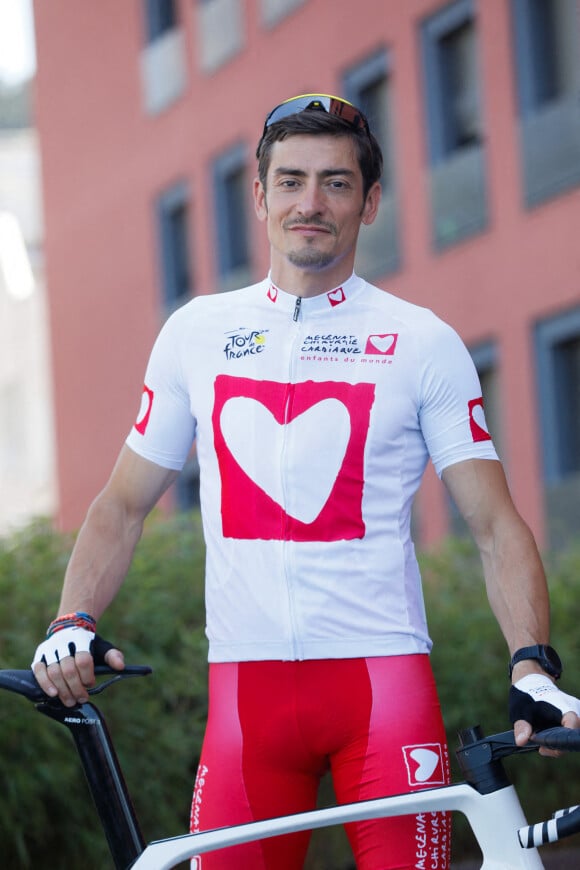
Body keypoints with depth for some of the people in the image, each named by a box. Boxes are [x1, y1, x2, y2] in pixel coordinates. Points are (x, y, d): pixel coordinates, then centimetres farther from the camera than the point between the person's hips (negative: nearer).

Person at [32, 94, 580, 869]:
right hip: (246, 682, 2)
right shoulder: (196, 333, 12)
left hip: (385, 674, -2)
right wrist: (74, 620, 0)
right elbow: (125, 504, 16)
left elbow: (496, 524, 2)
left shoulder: (423, 343, 5)